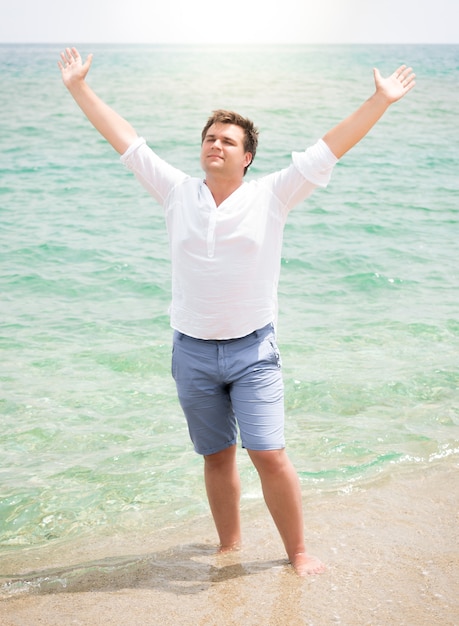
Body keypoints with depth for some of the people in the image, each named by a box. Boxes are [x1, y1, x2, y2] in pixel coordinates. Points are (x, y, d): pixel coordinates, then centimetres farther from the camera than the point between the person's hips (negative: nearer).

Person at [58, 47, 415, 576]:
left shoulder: (271, 196, -2)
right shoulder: (178, 192, 3)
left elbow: (328, 150, -5)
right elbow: (124, 139, 8)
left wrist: (380, 101, -9)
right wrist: (79, 88, 11)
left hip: (253, 350, -2)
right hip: (193, 353, 3)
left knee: (269, 454, -7)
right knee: (217, 457, 13)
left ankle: (298, 551, 11)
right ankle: (229, 546, 31)